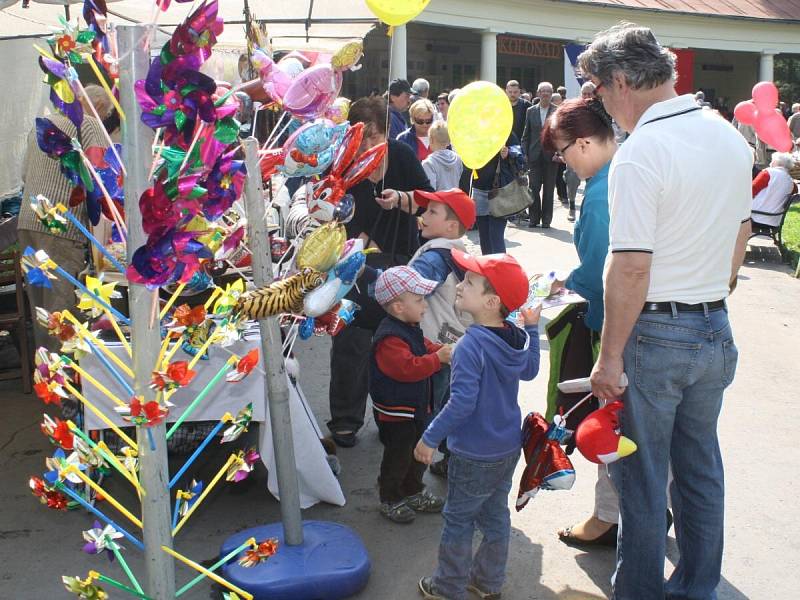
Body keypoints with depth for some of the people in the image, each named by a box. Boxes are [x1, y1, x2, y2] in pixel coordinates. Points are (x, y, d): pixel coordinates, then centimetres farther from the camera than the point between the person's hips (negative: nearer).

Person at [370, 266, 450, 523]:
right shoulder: (389, 338, -28)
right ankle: (390, 500, 24)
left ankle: (414, 492, 40)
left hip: (417, 406, 10)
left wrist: (443, 349, 0)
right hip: (395, 412, -10)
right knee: (398, 457, 5)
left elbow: (425, 348, 20)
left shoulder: (411, 329, 5)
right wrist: (438, 358, -31)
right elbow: (408, 368, -36)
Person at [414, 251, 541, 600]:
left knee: (458, 520, 10)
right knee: (496, 515, 21)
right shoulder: (517, 338, -3)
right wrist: (532, 328, 21)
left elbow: (462, 402, -30)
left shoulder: (471, 346, -26)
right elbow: (529, 371, 18)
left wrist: (430, 438, -20)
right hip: (509, 449, 8)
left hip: (474, 456, -8)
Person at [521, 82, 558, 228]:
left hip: (551, 156, -2)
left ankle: (546, 219, 12)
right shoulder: (531, 111, 8)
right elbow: (526, 135, 9)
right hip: (535, 155, 2)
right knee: (534, 188, 1)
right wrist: (525, 154, 1)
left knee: (548, 190, 4)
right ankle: (534, 218, 11)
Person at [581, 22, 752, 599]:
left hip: (656, 335, -8)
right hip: (715, 332, 8)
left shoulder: (640, 153, -19)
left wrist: (610, 356, -16)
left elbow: (631, 268, -23)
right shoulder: (730, 136, 6)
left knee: (642, 478, 7)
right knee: (700, 467, 19)